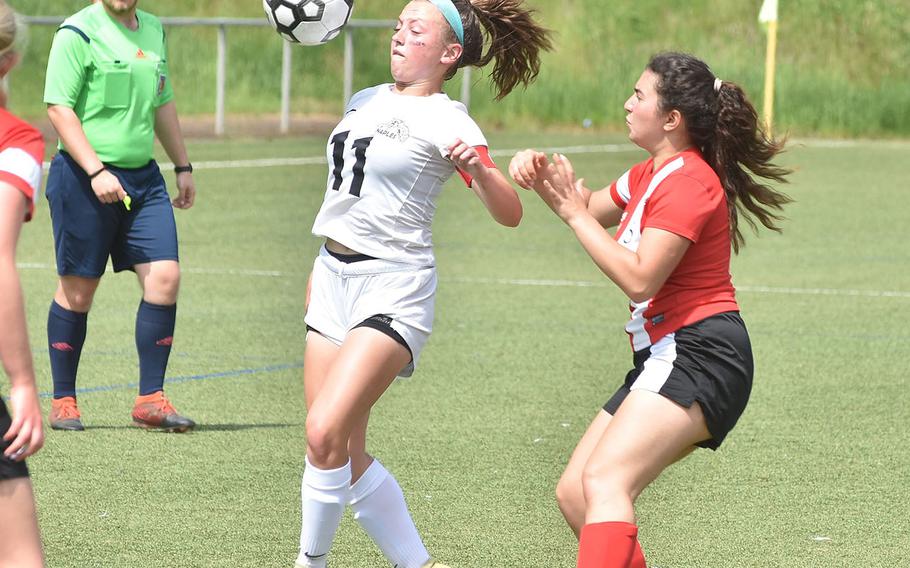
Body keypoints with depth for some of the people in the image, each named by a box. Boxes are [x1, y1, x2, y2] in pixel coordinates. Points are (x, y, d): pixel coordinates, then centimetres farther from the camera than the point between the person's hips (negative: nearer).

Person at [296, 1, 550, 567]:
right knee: (346, 456, 5)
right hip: (333, 279, 8)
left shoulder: (445, 121, -10)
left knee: (325, 432, -20)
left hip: (394, 290, -8)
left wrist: (477, 167, -37)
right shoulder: (365, 101, 11)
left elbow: (509, 213, -17)